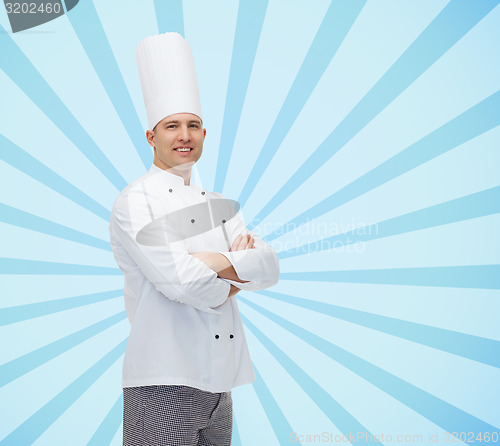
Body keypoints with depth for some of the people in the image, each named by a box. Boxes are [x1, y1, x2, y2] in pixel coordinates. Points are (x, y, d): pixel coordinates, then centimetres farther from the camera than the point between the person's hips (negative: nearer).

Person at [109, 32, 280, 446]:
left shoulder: (218, 204, 13)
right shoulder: (135, 201, -8)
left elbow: (269, 268, 3)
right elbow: (179, 280, -21)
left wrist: (217, 262, -14)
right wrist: (232, 282, -3)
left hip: (219, 381, 6)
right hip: (164, 384, -6)